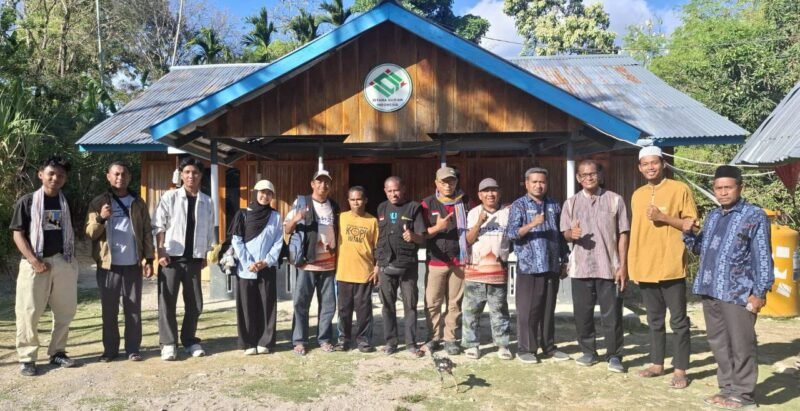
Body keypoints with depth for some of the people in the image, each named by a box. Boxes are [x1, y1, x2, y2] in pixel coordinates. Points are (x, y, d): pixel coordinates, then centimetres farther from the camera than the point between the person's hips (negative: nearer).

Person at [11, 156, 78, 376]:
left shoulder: (67, 203, 10)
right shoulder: (26, 201, -2)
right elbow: (18, 234, -5)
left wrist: (71, 259, 7)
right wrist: (34, 261, -14)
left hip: (63, 263, 4)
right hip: (35, 264, -4)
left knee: (65, 311, 8)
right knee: (29, 312, -2)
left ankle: (57, 352, 22)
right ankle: (27, 358, 9)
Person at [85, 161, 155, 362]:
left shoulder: (138, 203, 9)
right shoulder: (99, 202, 5)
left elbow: (147, 232, 8)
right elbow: (90, 233, 0)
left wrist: (149, 259, 0)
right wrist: (100, 218, -20)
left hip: (133, 264, 1)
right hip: (108, 265, -1)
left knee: (133, 309, 4)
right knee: (109, 309, 6)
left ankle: (133, 349, 11)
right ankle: (110, 349, 15)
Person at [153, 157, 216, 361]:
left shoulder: (207, 202, 6)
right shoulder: (170, 197, -1)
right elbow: (158, 226, -4)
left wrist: (205, 256, 10)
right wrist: (160, 252, -11)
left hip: (194, 259, 3)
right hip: (171, 257, -2)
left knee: (195, 304, 7)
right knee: (167, 302, 1)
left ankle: (189, 340, 22)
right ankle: (168, 343, 12)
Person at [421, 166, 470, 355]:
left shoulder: (465, 203, 9)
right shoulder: (428, 203, 4)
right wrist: (437, 227, -19)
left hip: (459, 261, 1)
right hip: (436, 261, -1)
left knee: (455, 303, 4)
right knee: (432, 303, 0)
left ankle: (450, 339, 14)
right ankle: (433, 338, 13)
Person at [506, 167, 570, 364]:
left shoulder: (554, 206, 12)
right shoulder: (519, 205, -1)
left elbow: (561, 235, 18)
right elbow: (512, 233, -12)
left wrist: (564, 260, 16)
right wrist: (532, 224, -27)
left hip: (552, 266, 4)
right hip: (528, 266, -4)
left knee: (548, 309, 11)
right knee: (527, 310, -1)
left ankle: (548, 347, 22)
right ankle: (526, 349, 9)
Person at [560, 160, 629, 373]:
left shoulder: (615, 200, 2)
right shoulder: (571, 203, 7)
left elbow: (622, 234, 2)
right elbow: (565, 233, 9)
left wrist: (623, 265, -4)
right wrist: (572, 234, -17)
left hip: (609, 267, -2)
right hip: (580, 267, 2)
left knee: (611, 314, 1)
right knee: (582, 313, 8)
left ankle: (614, 356, 14)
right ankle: (588, 351, 24)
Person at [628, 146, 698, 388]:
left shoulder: (679, 189, -3)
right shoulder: (637, 195, 12)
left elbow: (691, 225, -4)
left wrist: (663, 217, -17)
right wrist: (632, 264, 12)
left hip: (671, 267, -5)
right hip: (645, 267, 5)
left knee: (678, 320, 2)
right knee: (654, 319, 14)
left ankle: (680, 370, 10)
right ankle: (657, 364, 25)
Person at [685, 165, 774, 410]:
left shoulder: (755, 216, -5)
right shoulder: (713, 216, 14)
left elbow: (763, 258, -8)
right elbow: (702, 249, 22)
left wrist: (759, 292, -13)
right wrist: (687, 233, 3)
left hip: (738, 294, -7)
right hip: (710, 292, 7)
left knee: (741, 346, 1)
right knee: (719, 344, 14)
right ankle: (727, 388, 27)